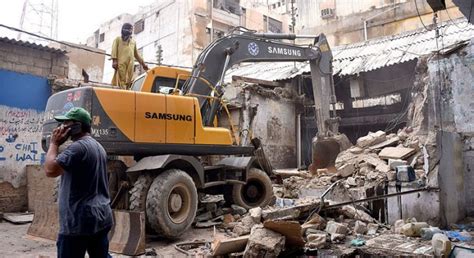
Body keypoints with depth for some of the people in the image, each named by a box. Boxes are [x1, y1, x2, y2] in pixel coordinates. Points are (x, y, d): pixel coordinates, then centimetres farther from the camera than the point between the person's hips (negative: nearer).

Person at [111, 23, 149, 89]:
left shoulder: (133, 42, 31)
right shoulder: (118, 39, 19)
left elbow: (136, 54, 31)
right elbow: (114, 50, 5)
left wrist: (143, 64, 23)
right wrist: (114, 61, -10)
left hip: (130, 63, 4)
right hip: (121, 62, -4)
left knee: (128, 81, -6)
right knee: (121, 79, -15)